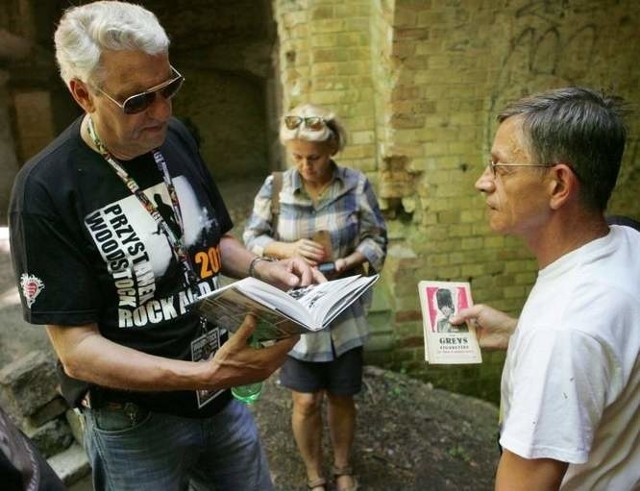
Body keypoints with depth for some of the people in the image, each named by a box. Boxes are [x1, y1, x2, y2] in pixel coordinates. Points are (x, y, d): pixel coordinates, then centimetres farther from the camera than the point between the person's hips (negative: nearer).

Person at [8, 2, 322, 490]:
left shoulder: (177, 140, -4)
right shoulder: (46, 189, -21)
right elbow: (77, 349, -20)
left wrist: (263, 269, -11)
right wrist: (205, 374, -32)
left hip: (223, 396, 5)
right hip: (134, 423, -5)